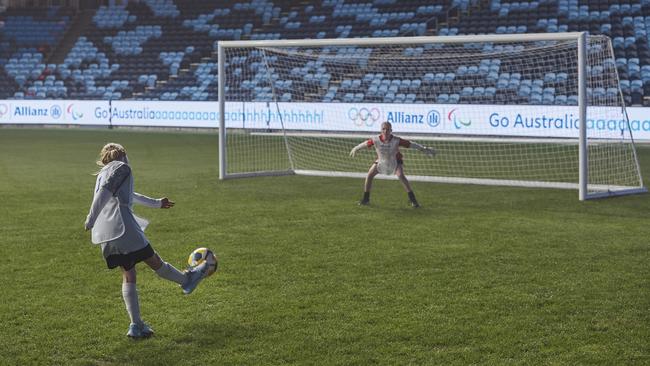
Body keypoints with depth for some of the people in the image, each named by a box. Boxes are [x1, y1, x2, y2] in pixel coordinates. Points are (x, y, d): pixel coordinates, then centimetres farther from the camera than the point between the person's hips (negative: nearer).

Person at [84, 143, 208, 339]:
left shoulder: (103, 174, 28)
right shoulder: (121, 168, 3)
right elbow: (104, 193, -13)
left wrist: (156, 203, 51)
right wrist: (91, 219, -18)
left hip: (105, 234, 9)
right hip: (123, 227, -8)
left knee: (128, 275, 9)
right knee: (154, 261, 10)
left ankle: (136, 325, 6)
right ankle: (187, 280, 27)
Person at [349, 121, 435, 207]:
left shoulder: (396, 140, -32)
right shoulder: (376, 140, -26)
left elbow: (411, 144, -28)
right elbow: (365, 144, -8)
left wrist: (424, 149, -28)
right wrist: (355, 149, 8)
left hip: (395, 161, -3)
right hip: (381, 161, 3)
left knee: (401, 176, -25)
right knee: (369, 175, -7)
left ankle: (412, 199, -16)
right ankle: (366, 199, 10)